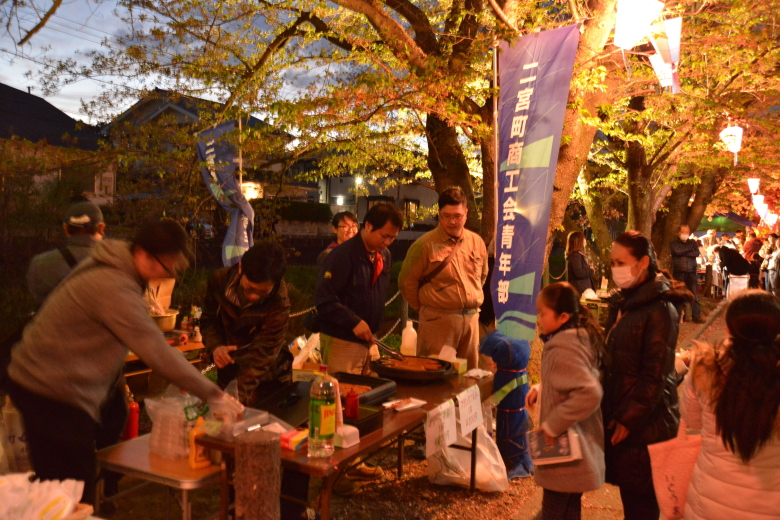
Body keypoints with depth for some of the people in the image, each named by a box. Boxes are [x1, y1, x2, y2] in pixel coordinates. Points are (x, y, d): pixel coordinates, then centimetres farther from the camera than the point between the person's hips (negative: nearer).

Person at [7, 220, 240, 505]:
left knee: (52, 482, 20)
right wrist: (213, 394, -25)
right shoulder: (114, 287, -26)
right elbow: (156, 351, -29)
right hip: (54, 393, -10)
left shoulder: (111, 268, 5)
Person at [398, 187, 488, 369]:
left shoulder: (477, 242, 6)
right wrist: (424, 307, 3)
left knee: (469, 373, 13)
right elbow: (406, 281, -4)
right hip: (438, 319, -5)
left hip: (471, 318, 5)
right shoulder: (425, 245, -9)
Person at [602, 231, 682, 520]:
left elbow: (655, 375, -16)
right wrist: (612, 413, 10)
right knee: (628, 490, 15)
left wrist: (628, 418, -15)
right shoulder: (620, 303, 10)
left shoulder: (659, 309, -15)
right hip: (618, 412, 7)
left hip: (645, 420, -7)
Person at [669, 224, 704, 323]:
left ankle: (696, 316, 1)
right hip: (679, 272, -2)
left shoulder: (693, 243, 15)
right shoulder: (674, 243, 7)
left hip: (691, 272, 2)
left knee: (695, 294, -1)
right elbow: (677, 251, -12)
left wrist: (683, 253, -8)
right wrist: (690, 249, -2)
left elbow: (696, 253, -2)